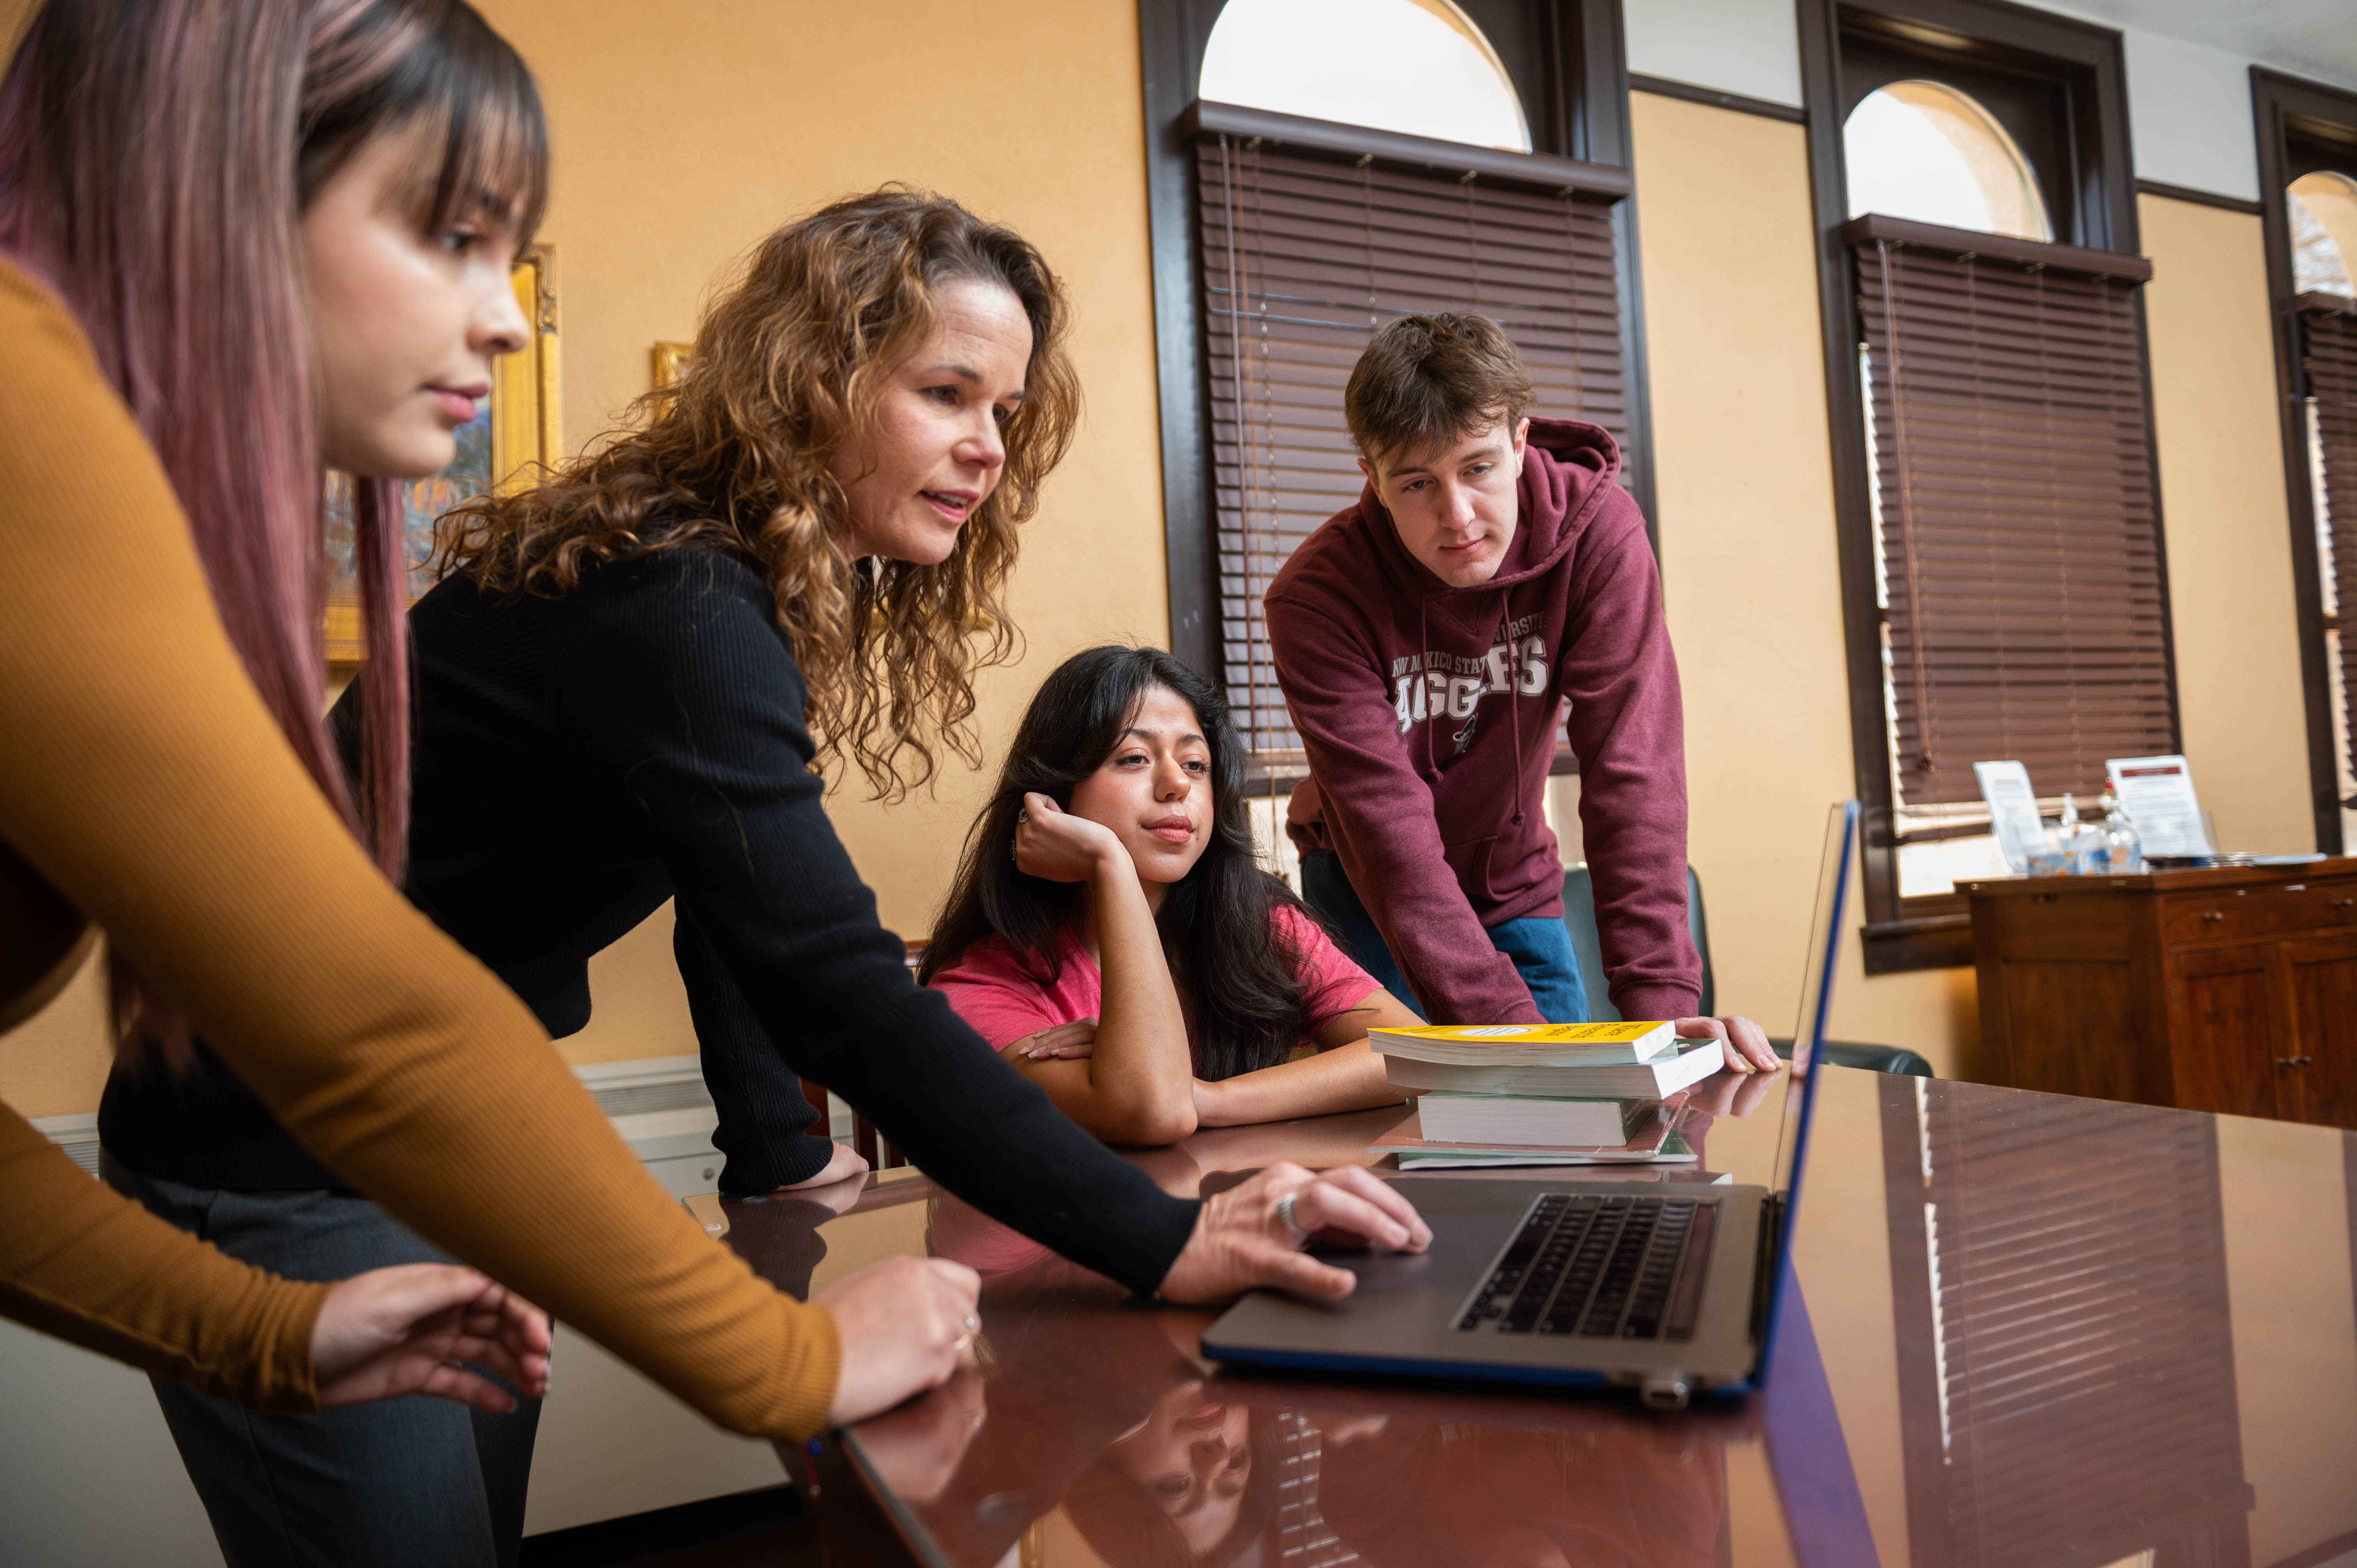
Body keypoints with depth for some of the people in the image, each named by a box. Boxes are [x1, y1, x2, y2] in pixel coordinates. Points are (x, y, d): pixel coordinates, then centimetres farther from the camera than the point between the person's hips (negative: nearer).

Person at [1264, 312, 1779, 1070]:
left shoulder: (1597, 530, -23)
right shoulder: (1318, 596, -30)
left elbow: (1632, 769, -30)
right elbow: (1389, 827, -37)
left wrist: (1661, 996, -40)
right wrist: (1507, 1022, -47)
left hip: (1514, 886, 2)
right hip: (1368, 896, -2)